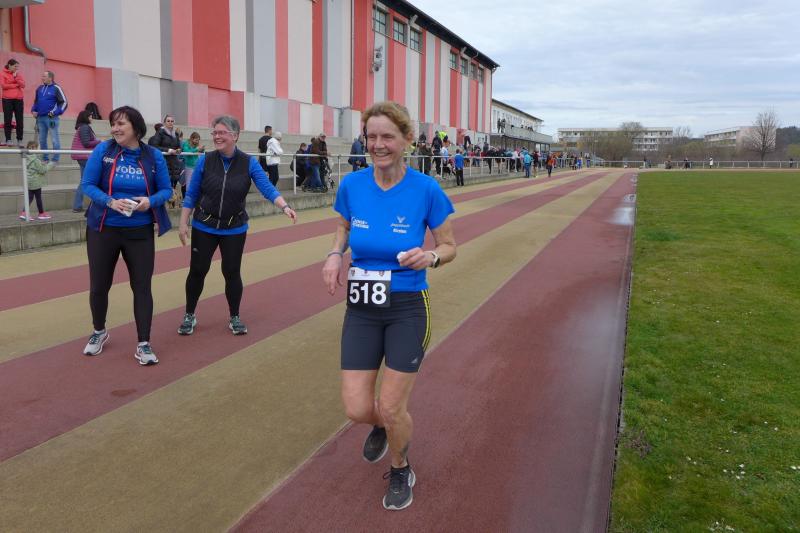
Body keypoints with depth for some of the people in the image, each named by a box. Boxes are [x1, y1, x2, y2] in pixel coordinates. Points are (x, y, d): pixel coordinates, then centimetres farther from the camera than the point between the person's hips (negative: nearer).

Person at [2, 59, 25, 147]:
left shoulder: (19, 74, 10)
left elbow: (23, 85, -1)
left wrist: (16, 77, -12)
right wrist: (16, 84, -8)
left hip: (18, 99, 3)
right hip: (7, 99, -3)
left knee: (19, 120, 1)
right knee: (8, 120, 0)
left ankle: (19, 140, 4)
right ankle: (8, 139, 2)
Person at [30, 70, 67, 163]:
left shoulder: (56, 88, -6)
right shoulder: (40, 88, 12)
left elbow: (64, 102, -7)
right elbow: (36, 101, 24)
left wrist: (55, 112, -15)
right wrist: (33, 110, 8)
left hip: (51, 118, -7)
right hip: (40, 118, 7)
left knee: (55, 139, -4)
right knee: (42, 139, 11)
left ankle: (55, 159, 2)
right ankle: (44, 158, 21)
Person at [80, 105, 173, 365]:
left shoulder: (154, 156, -3)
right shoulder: (103, 150, -6)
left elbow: (166, 190, 2)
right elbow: (87, 184, -6)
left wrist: (150, 201, -19)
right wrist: (111, 201, -23)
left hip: (140, 232, 0)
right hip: (103, 229, 0)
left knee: (142, 286, 1)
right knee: (99, 285, 12)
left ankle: (143, 344, 11)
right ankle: (99, 332, 38)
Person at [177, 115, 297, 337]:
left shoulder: (249, 163, -7)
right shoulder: (204, 161, -6)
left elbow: (267, 188, -17)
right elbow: (191, 195, -1)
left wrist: (285, 207, -34)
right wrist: (183, 223, -3)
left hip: (235, 229, 0)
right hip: (204, 227, 0)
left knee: (232, 272, 5)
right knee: (197, 270, 5)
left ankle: (234, 317, 24)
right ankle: (189, 315, 25)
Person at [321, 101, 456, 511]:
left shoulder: (426, 189, -12)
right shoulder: (352, 185, -5)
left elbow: (449, 247, 0)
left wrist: (430, 257, -23)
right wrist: (335, 254, -5)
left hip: (407, 309, -3)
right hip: (361, 308, 3)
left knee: (392, 409, 2)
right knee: (357, 409, 2)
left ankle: (400, 470, 36)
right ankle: (383, 426, 42)